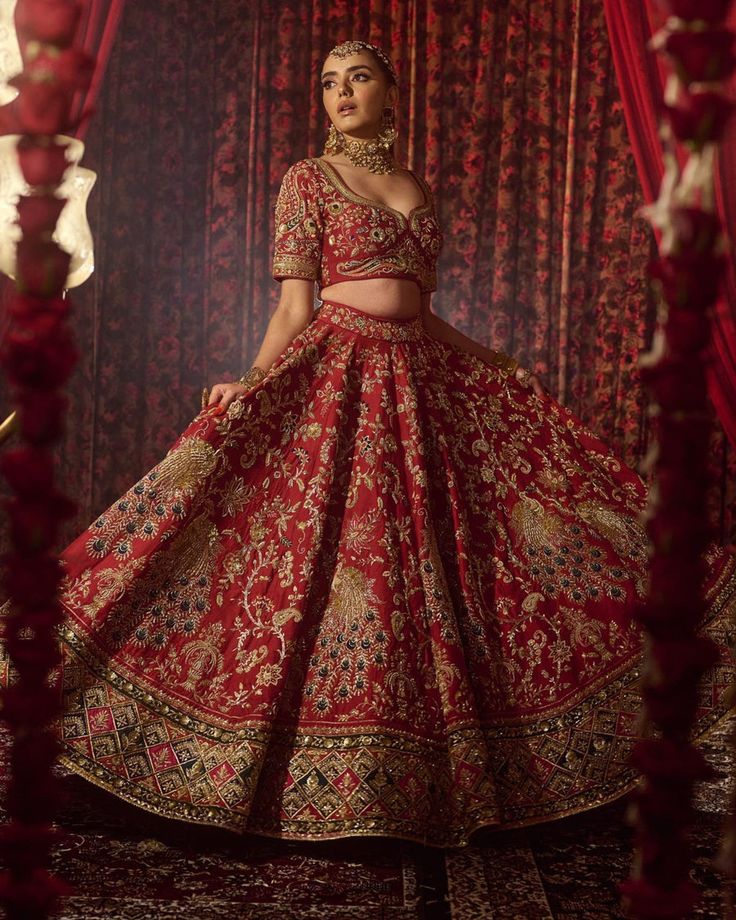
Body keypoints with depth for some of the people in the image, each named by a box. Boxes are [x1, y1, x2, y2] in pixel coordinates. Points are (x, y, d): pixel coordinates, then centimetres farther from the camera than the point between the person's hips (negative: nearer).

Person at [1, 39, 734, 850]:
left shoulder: (417, 188, 17)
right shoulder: (307, 180, 3)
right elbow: (295, 306, -3)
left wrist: (512, 375, 23)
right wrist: (251, 383, -19)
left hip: (420, 382, 6)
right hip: (336, 379, -5)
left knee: (426, 574, 6)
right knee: (329, 563, -8)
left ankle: (417, 775, 18)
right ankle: (317, 785, 2)